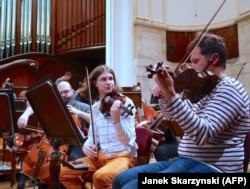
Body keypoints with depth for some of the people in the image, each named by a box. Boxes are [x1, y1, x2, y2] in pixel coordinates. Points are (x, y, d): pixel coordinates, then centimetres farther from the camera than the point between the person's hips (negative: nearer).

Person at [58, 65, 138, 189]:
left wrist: (116, 119, -34)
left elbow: (126, 140, -16)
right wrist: (86, 145, -7)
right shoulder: (95, 107, 10)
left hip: (123, 155, -6)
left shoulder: (125, 102, -8)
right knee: (63, 172, -6)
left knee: (100, 176, -34)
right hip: (99, 156, 6)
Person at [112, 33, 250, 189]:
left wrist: (171, 94, -32)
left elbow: (202, 134, -28)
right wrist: (163, 94, 5)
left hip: (210, 169, -9)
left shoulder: (228, 89, -12)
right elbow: (172, 115, 26)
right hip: (186, 161, 9)